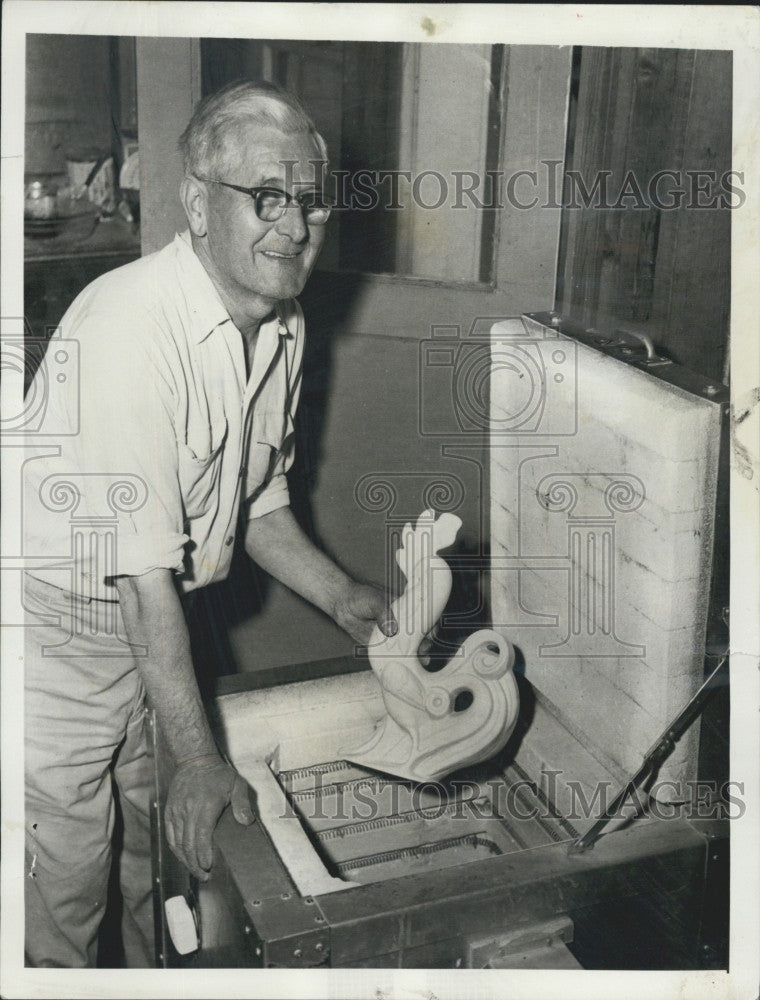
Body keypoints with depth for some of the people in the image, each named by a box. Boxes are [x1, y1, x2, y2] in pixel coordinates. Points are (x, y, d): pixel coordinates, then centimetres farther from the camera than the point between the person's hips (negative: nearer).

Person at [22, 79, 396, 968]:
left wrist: (342, 597, -4)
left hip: (150, 623, 8)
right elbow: (143, 572, -29)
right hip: (61, 625, -7)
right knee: (69, 872, 7)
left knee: (155, 845, 21)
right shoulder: (129, 328, -30)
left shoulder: (283, 327, -3)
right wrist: (198, 757, -25)